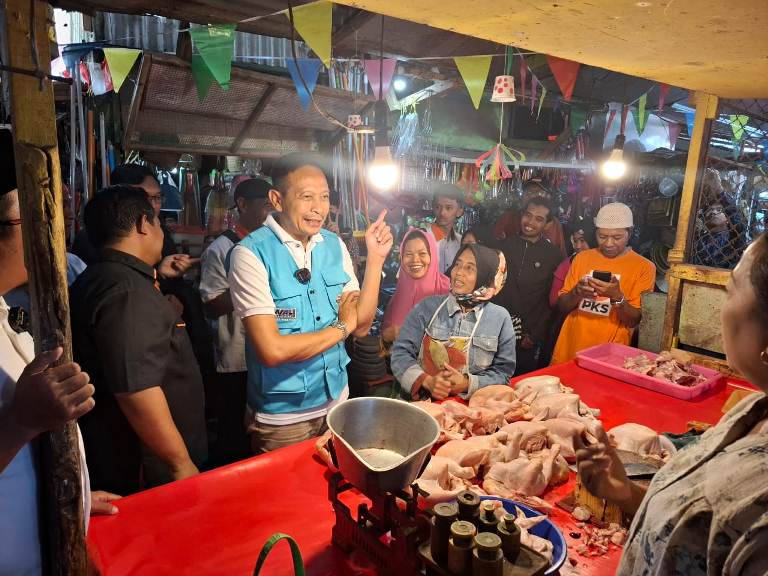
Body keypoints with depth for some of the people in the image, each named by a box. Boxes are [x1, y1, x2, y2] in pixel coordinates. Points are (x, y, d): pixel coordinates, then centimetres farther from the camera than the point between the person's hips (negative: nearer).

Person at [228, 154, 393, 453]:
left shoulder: (334, 245, -3)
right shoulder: (251, 253, -20)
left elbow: (361, 326, -4)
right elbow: (272, 350, -26)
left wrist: (375, 259, -14)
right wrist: (341, 327, -14)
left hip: (336, 399, 5)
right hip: (280, 415, -5)